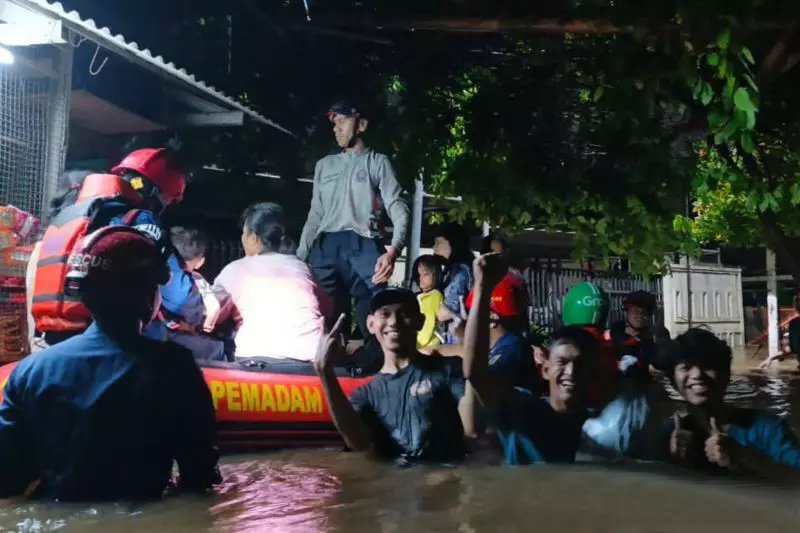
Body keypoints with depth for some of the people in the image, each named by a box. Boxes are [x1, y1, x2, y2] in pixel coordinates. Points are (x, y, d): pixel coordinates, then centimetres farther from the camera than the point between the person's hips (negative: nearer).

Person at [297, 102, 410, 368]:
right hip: (324, 249, 4)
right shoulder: (324, 165, 24)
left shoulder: (378, 162, 10)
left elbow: (399, 210, -1)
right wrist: (299, 257, 12)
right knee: (324, 323, 2)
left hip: (362, 247, -4)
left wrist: (393, 250, -20)